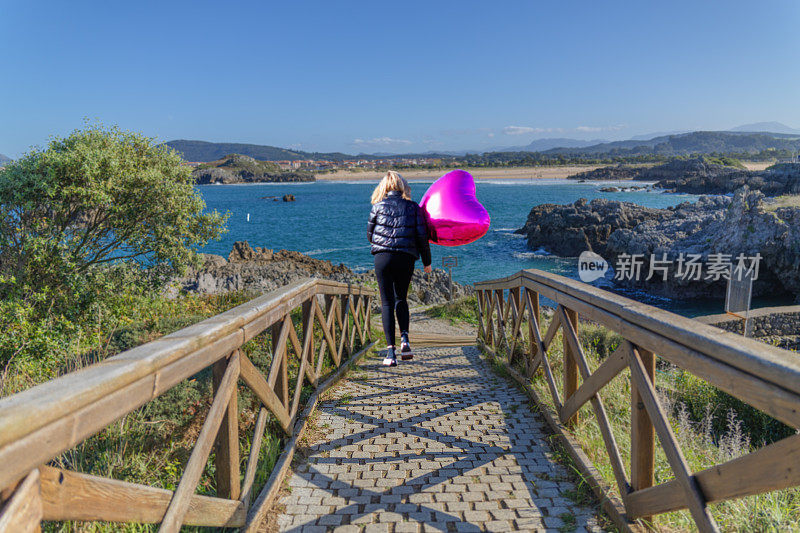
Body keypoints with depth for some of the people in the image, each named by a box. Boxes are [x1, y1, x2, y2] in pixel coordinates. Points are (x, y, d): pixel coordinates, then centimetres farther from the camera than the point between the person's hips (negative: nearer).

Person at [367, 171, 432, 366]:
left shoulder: (378, 206, 4)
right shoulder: (413, 207, 4)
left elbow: (369, 234, 11)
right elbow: (422, 236, 2)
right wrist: (427, 262, 12)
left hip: (382, 258, -1)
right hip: (406, 258, 1)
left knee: (387, 302, 4)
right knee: (401, 299, 21)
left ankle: (391, 351, -3)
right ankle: (404, 338, 2)